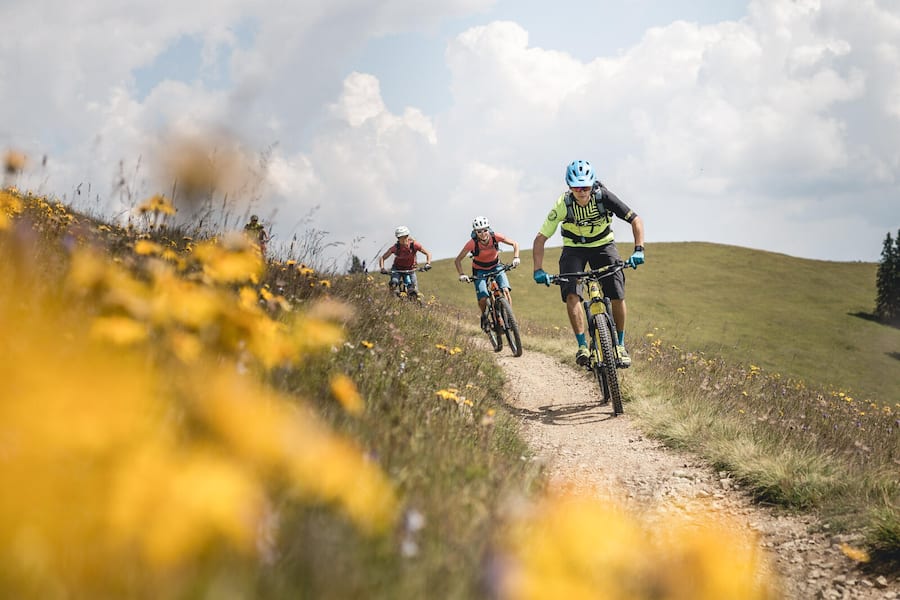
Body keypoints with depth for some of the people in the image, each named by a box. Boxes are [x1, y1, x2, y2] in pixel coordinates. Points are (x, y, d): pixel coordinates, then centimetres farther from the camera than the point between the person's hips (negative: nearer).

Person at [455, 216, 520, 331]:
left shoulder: (495, 237, -24)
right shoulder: (472, 243, -27)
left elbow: (515, 244, -11)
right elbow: (458, 260, -19)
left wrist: (516, 258, -27)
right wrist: (461, 274, -34)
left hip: (495, 267, 2)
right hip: (480, 270, -1)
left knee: (505, 291, -23)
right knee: (483, 299, -19)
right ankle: (484, 317, 13)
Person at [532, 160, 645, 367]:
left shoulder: (604, 196, -25)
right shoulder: (563, 204, -25)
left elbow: (635, 220, -20)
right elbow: (540, 238, -21)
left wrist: (638, 250, -34)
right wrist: (538, 270, -32)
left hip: (603, 245, 0)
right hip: (574, 249, 0)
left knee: (617, 296, -14)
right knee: (571, 295, -23)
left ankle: (620, 345, 5)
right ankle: (582, 346, -14)